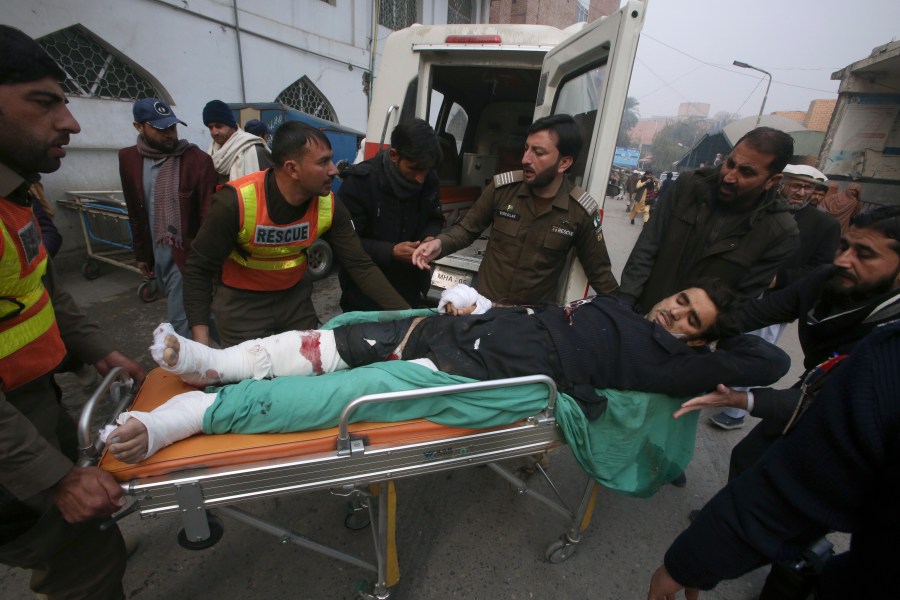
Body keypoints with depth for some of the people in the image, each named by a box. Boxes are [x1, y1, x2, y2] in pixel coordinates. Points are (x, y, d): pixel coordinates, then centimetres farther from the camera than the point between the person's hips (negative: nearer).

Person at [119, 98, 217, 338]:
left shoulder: (197, 160, -10)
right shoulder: (128, 159, 7)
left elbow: (209, 214, -12)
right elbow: (135, 213, 14)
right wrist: (141, 253, 15)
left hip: (187, 253, -6)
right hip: (156, 253, 6)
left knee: (181, 319, -5)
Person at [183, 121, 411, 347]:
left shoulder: (328, 205, -17)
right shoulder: (236, 202, -27)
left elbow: (360, 265, -15)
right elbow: (199, 268, -17)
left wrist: (405, 314, -22)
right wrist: (200, 336, -23)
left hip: (295, 296, 4)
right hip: (241, 300, -3)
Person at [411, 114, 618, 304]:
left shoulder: (583, 211, -11)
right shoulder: (502, 187, -10)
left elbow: (598, 271, 0)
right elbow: (468, 228, 1)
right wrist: (440, 244, -17)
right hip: (484, 303, 0)